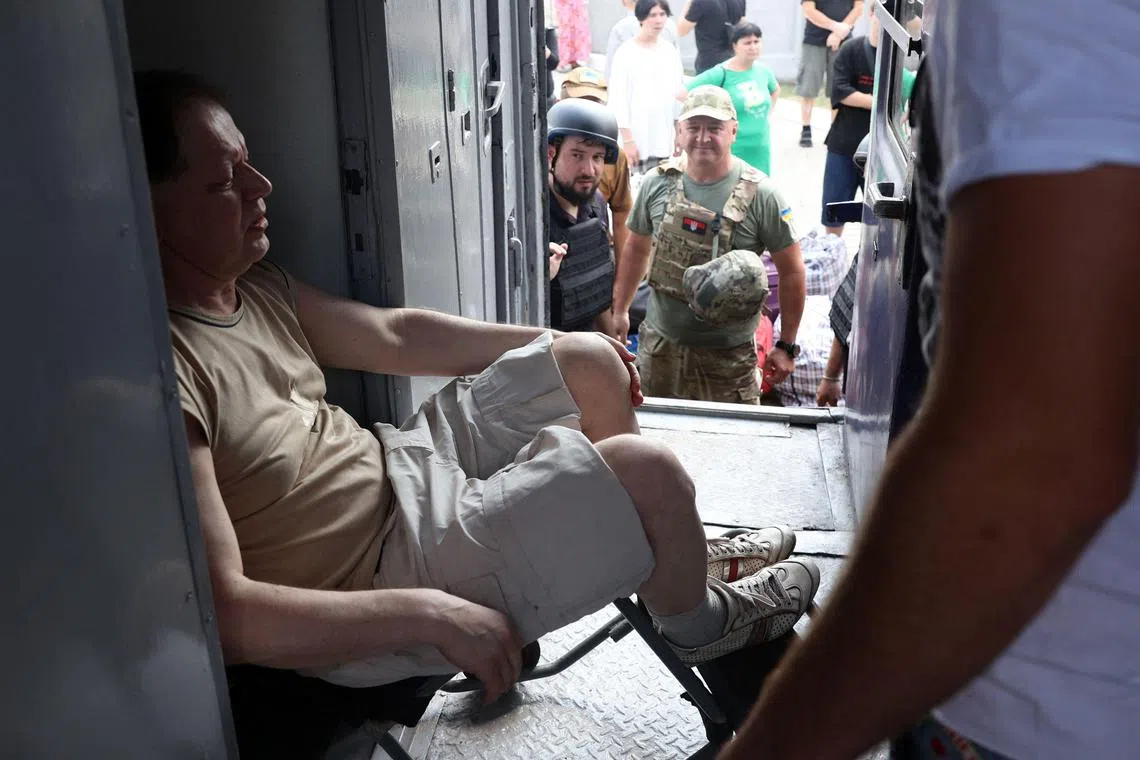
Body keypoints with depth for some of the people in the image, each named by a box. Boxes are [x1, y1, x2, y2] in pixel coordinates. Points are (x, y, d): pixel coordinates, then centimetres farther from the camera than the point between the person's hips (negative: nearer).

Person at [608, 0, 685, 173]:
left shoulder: (671, 51, 8)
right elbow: (618, 98, -9)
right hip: (638, 138, -5)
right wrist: (627, 139, -13)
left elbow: (679, 93, 14)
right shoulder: (626, 52, -7)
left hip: (665, 138, 5)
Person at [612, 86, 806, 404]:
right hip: (660, 344, 3)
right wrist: (619, 311, 14)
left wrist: (787, 347, -4)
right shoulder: (658, 183, -4)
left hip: (729, 357, -3)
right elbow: (637, 249, 11)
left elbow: (791, 271, -6)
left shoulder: (761, 194, -13)